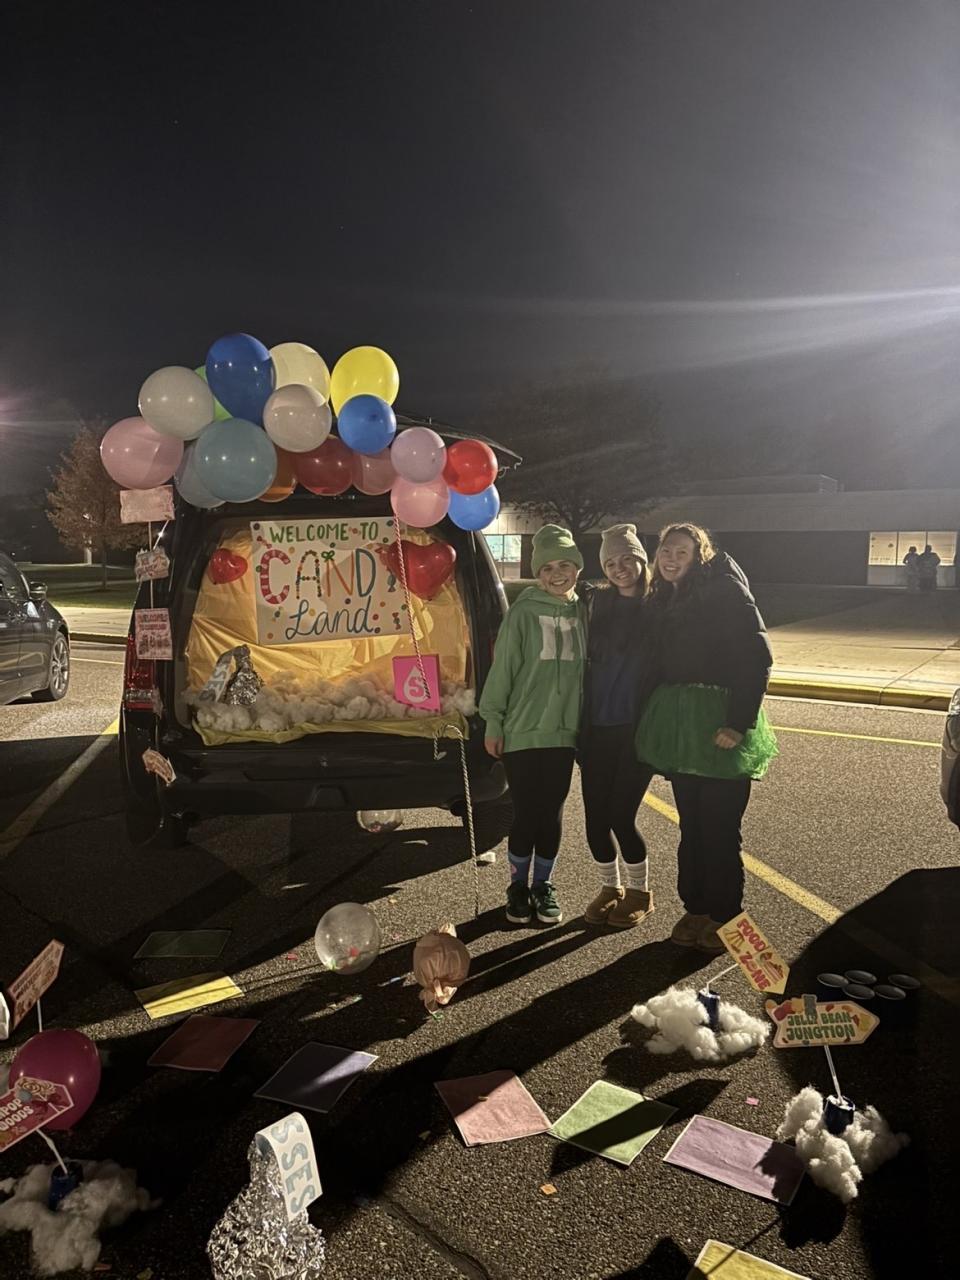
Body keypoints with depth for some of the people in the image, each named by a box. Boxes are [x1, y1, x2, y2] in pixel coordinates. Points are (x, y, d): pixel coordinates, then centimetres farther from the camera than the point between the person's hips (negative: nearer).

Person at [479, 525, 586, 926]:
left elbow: (589, 667, 10)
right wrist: (493, 723, -6)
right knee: (526, 814, 4)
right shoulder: (523, 611, -7)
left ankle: (543, 885, 29)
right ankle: (518, 886, 24)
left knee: (551, 813, 11)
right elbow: (502, 668, -5)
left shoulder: (583, 612, 5)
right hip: (522, 730, -3)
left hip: (563, 731, 3)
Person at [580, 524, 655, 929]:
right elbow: (585, 660, 9)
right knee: (595, 815, 5)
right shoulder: (595, 604, 6)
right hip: (597, 727, 3)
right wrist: (581, 719, 5)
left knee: (621, 815, -3)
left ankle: (639, 892, 23)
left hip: (637, 727, -3)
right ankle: (610, 888, 30)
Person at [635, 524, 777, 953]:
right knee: (690, 824, 13)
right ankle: (695, 908, 25)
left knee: (719, 826, 2)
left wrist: (739, 722, -21)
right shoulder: (662, 600, 12)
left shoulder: (725, 592, -9)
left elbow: (756, 659, -15)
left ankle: (724, 917, 16)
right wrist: (652, 718, 8)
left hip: (719, 722, -6)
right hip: (678, 723, 6)